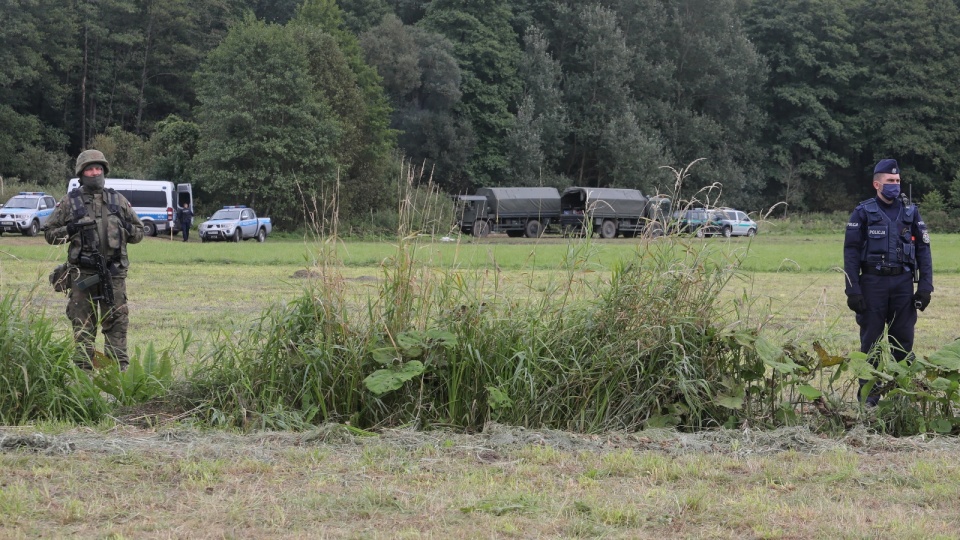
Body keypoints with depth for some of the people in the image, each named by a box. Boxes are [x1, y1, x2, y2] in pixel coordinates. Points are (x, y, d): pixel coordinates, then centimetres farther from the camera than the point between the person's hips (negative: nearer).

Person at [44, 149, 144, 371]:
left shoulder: (118, 201, 11)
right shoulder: (69, 202, 5)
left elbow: (139, 233, 17)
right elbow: (50, 234, 7)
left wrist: (126, 228, -3)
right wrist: (70, 230, -9)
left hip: (114, 272, 2)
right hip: (83, 273, -1)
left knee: (117, 322, 2)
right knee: (83, 325, 2)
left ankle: (119, 368, 7)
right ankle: (83, 370, 7)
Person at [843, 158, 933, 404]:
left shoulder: (910, 212, 8)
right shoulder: (863, 213, 1)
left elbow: (923, 249, 8)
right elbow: (851, 252, -2)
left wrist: (925, 286, -1)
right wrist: (852, 290, -9)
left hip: (903, 283, 2)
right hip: (873, 283, -2)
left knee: (903, 340, 4)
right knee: (871, 340, 2)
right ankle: (869, 395, 7)